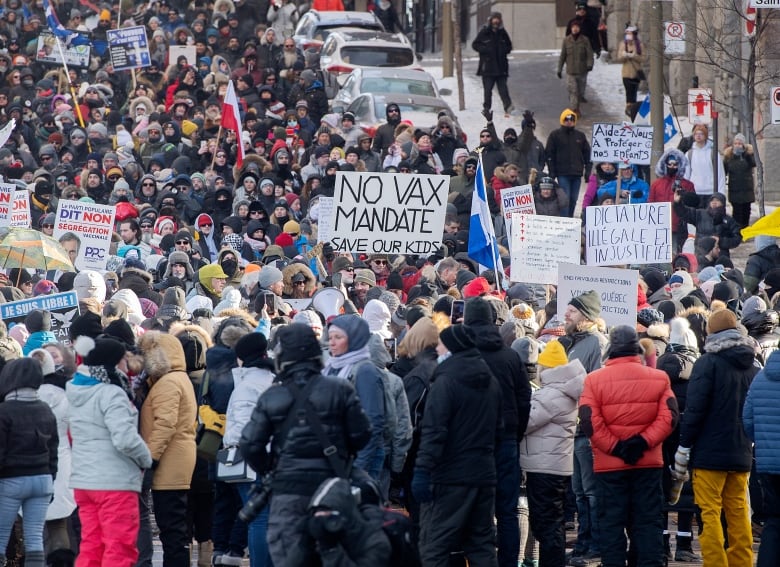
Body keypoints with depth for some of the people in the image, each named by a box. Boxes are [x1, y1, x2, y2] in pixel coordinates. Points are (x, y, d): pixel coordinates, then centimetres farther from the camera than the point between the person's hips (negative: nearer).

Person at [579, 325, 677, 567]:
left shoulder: (595, 379, -5)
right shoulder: (658, 378, 2)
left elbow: (590, 422, -13)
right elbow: (669, 417, -6)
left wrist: (614, 447, -10)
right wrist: (644, 441, -9)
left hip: (609, 465, -2)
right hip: (649, 464, 2)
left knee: (611, 523, 3)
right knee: (648, 522, 6)